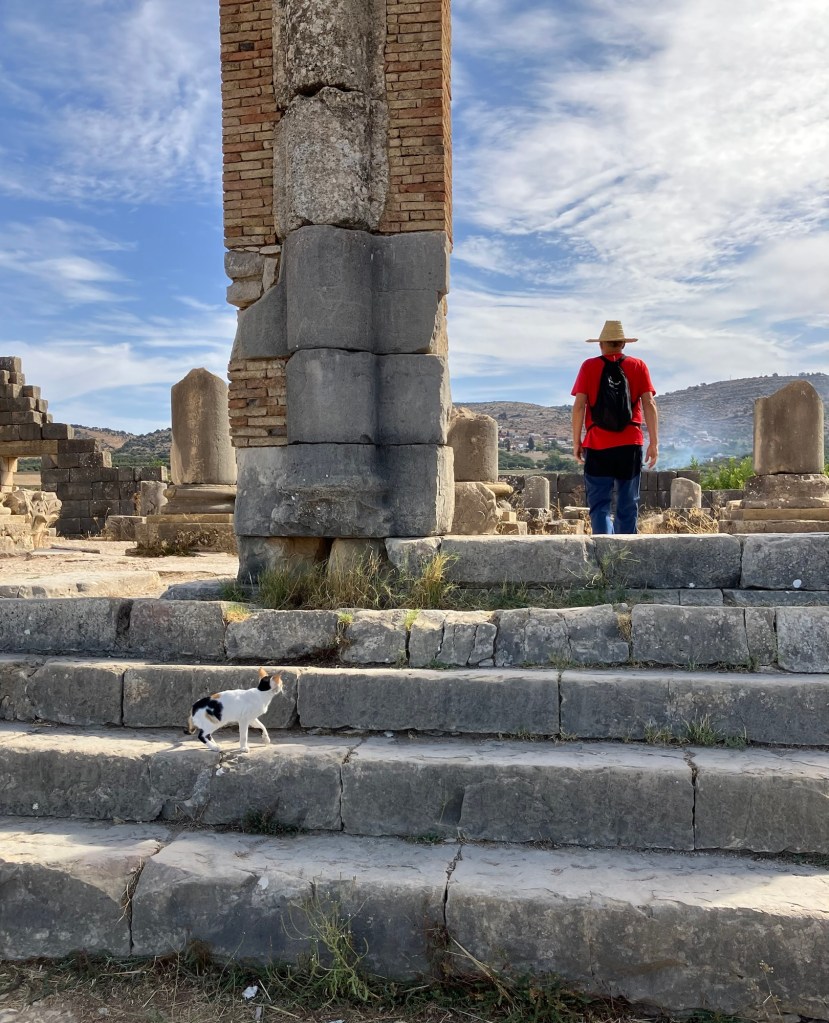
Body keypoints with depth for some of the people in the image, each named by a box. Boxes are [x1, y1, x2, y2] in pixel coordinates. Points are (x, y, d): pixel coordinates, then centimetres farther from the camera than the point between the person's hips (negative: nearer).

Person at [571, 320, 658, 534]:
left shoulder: (589, 366, 4)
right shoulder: (638, 366, 7)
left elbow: (579, 406, -2)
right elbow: (649, 405, 0)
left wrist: (576, 441, 5)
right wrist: (654, 443, 2)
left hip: (597, 444, -1)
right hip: (630, 444, 1)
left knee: (599, 504, 0)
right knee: (627, 505, 11)